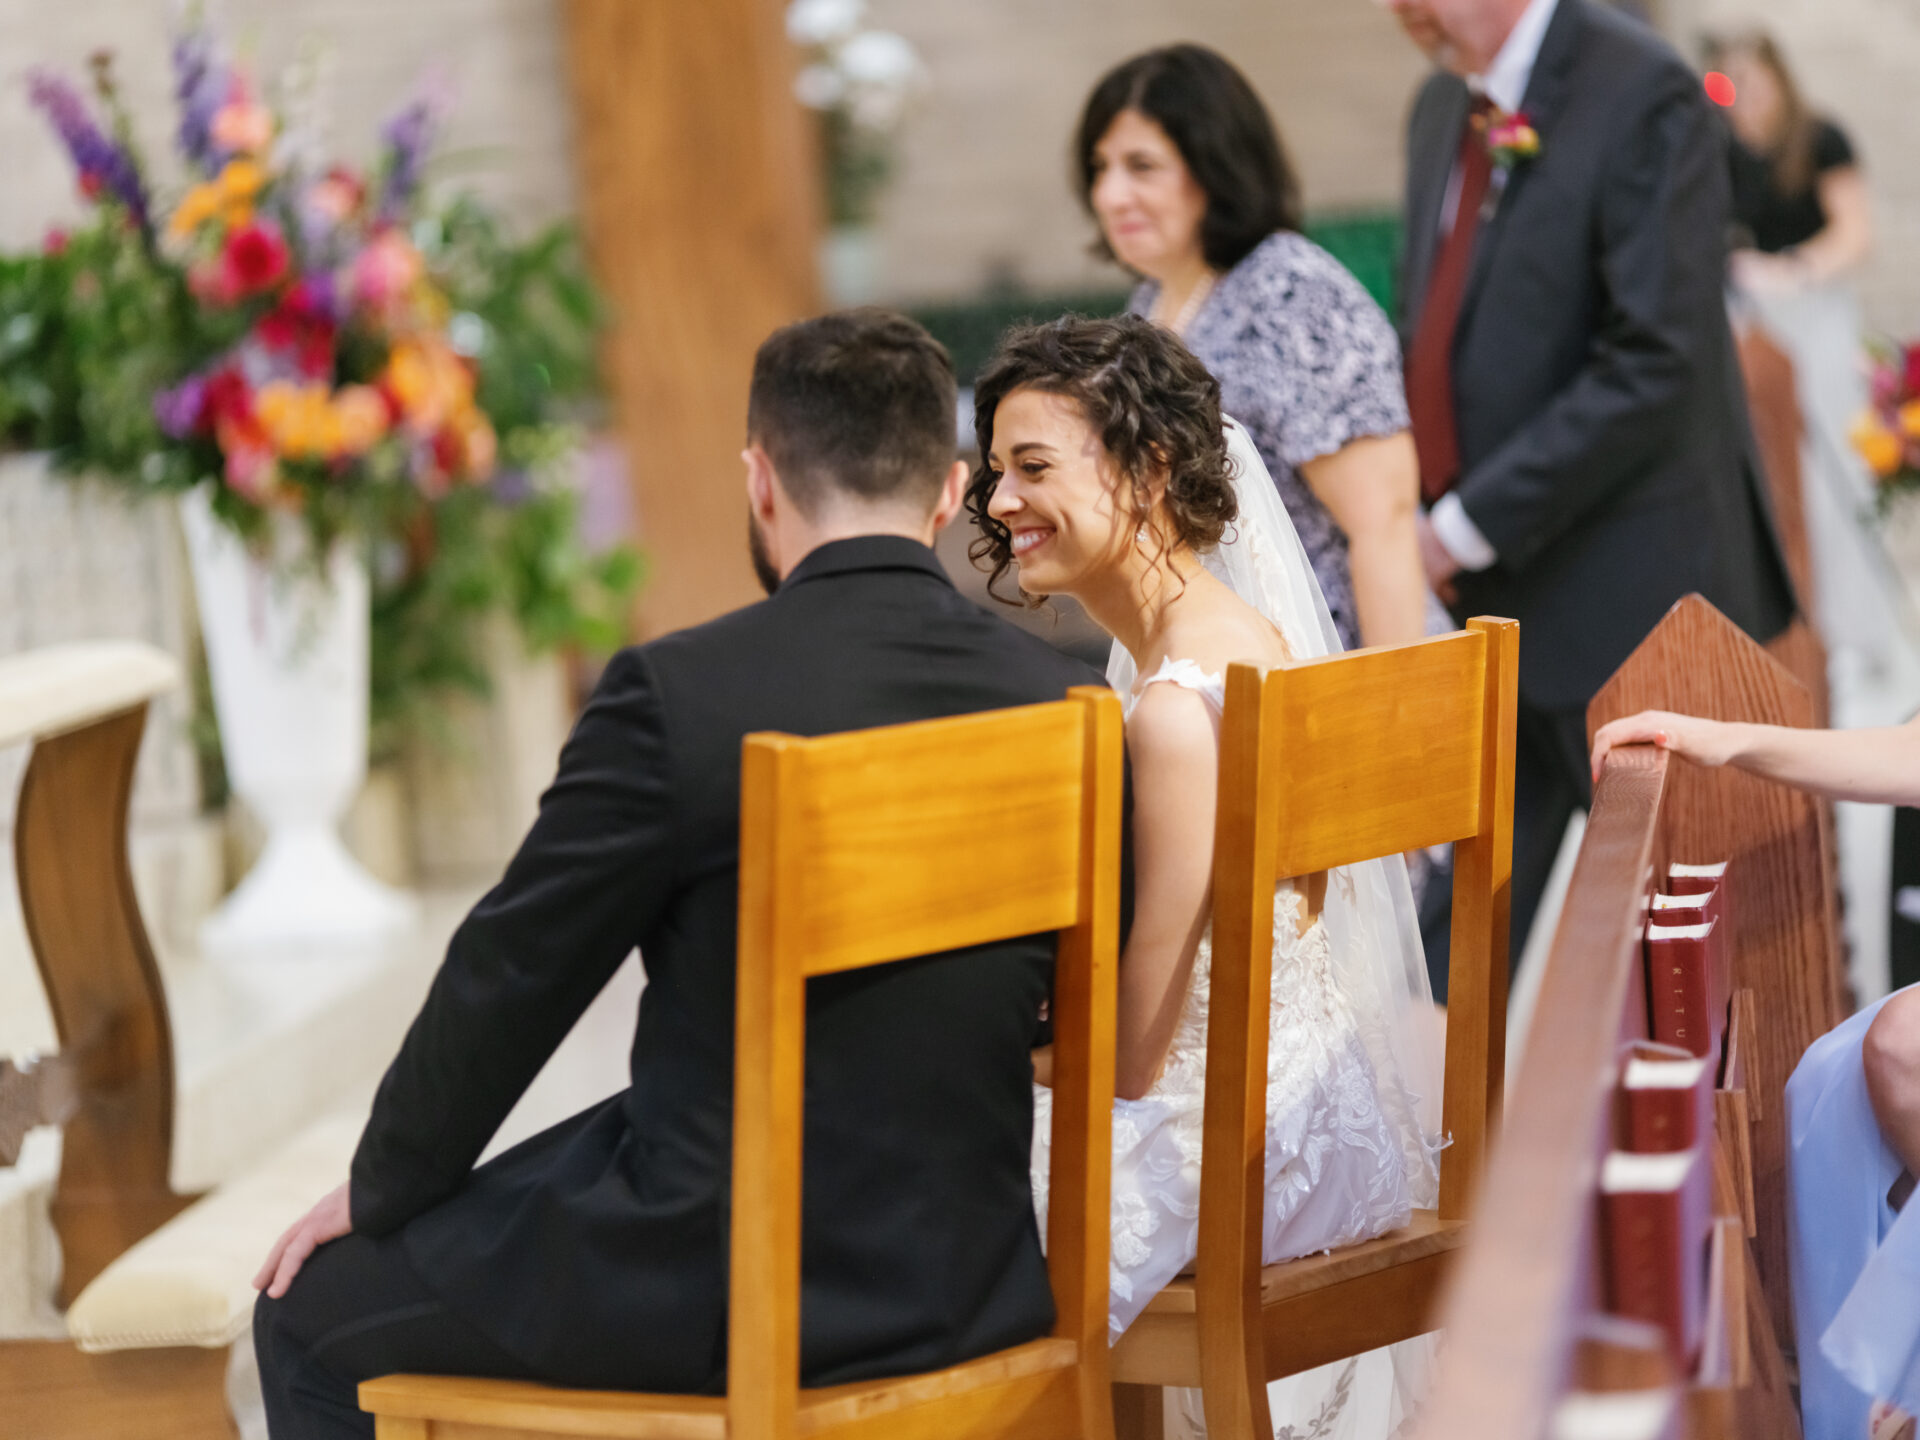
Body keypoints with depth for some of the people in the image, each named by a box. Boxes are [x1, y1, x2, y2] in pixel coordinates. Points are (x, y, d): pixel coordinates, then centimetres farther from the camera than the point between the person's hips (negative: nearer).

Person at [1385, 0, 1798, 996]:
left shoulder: (1644, 97, -15)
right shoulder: (1443, 106, 11)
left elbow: (1655, 365, -21)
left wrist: (1471, 526, -19)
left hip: (1620, 591, -7)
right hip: (1483, 602, 8)